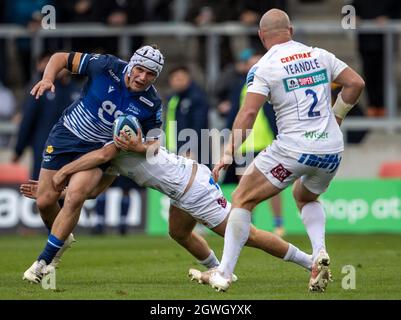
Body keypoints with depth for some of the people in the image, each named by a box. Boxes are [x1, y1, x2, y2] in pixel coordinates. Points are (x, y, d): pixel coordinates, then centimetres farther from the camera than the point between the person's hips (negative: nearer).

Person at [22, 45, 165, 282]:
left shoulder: (152, 104, -13)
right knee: (45, 201, 0)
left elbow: (153, 143, -5)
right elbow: (61, 58, -8)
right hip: (66, 135, 1)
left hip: (99, 149, -1)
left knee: (75, 197, -24)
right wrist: (48, 78, -27)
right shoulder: (107, 67, -18)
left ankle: (44, 261, -12)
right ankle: (62, 238, 34)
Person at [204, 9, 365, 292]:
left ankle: (224, 274, 2)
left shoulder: (264, 67, -5)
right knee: (305, 197, 33)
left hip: (293, 148, -5)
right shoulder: (320, 55, 8)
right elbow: (356, 83, 8)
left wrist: (229, 154, -9)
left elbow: (248, 114, -13)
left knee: (243, 200, 9)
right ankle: (320, 252, 7)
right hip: (332, 149, 5)